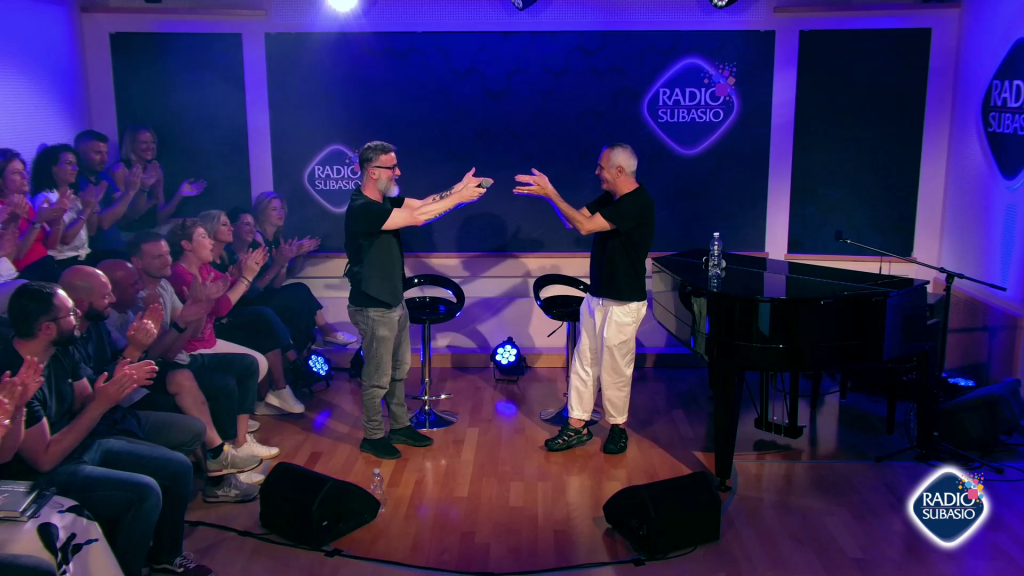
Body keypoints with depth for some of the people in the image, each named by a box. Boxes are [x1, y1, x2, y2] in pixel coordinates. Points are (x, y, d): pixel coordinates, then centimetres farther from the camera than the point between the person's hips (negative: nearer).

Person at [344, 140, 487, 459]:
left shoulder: (386, 200, 5)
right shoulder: (362, 209, -25)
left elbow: (420, 203, 1)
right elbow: (417, 217, -28)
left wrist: (458, 189, -11)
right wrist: (458, 197, -24)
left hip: (394, 301, 9)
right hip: (374, 308, -9)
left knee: (399, 370, 19)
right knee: (378, 376, 4)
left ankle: (400, 426, 32)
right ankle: (373, 436, 19)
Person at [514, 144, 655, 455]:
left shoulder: (638, 203, -21)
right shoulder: (609, 199, 7)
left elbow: (585, 226, -25)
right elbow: (573, 220, 11)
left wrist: (550, 194, -22)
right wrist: (549, 192, -3)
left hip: (623, 303, -8)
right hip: (596, 297, 8)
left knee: (614, 369, 5)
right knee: (583, 363, 10)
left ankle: (618, 427, 23)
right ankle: (577, 426, 19)